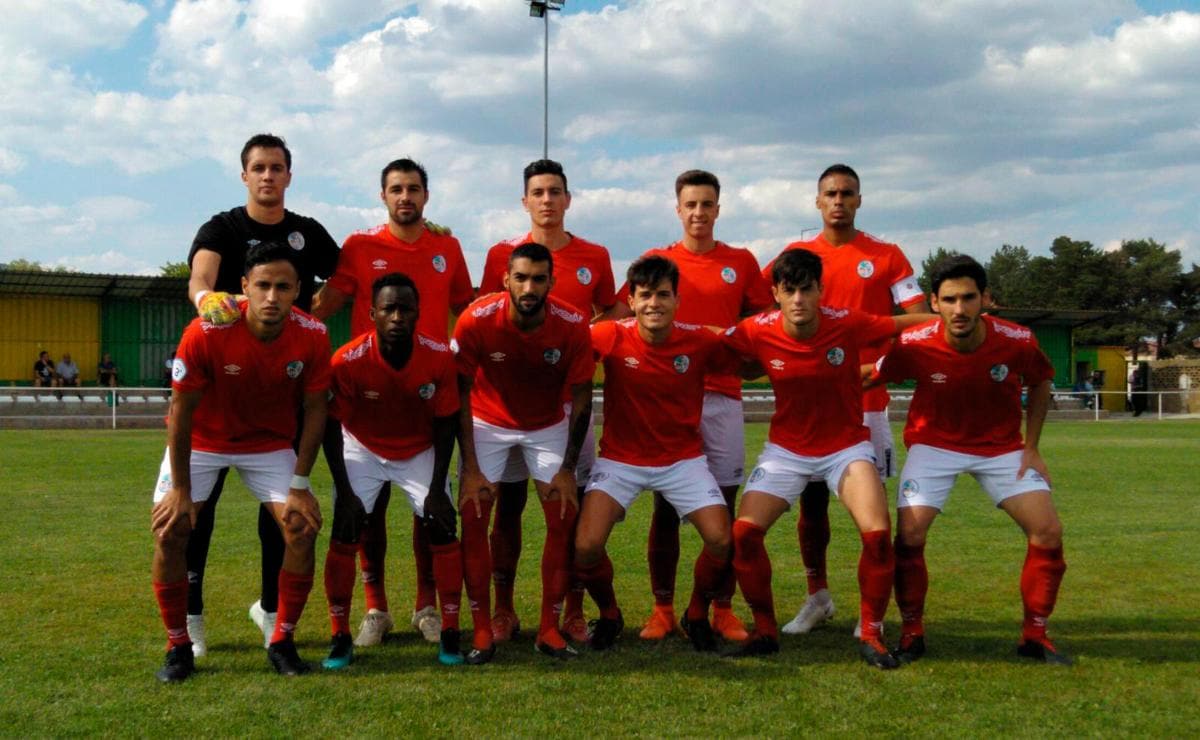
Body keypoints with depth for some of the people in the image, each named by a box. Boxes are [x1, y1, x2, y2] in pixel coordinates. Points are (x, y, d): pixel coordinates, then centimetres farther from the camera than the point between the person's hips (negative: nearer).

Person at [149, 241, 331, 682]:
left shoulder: (312, 336, -22)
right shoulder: (205, 333, -29)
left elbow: (314, 410, -10)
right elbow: (181, 411, -19)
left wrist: (299, 486, -12)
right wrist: (180, 489, -15)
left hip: (270, 443, 2)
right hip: (201, 441, -1)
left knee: (303, 529, -11)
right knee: (170, 532, -12)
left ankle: (282, 642, 6)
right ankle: (178, 647, 6)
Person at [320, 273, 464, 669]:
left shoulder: (440, 357, -23)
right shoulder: (348, 360, -28)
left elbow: (445, 424, -11)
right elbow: (332, 428, -16)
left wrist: (437, 489, -13)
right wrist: (345, 492, -17)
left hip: (420, 451, 1)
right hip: (362, 449, -1)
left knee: (443, 530, -9)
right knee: (344, 535, -12)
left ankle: (450, 635, 4)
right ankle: (340, 638, 2)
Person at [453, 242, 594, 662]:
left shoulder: (573, 326, -24)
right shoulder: (476, 320, -27)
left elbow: (581, 397, -12)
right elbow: (460, 394, -17)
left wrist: (568, 469, -12)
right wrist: (470, 467, -19)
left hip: (549, 426, 1)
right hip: (488, 422, -1)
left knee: (564, 519, -6)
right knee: (473, 519, -9)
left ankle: (549, 629, 5)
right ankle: (482, 631, 1)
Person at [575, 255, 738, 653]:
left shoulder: (701, 341, -12)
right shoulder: (610, 337, -15)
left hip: (683, 459, 1)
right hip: (620, 459, -1)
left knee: (723, 541, -15)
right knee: (585, 547, -17)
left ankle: (697, 615, 17)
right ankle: (608, 614, 17)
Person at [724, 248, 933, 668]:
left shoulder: (848, 324, -18)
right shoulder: (758, 333, -16)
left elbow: (909, 323, -6)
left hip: (847, 445, -1)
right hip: (786, 449, 1)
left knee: (878, 534, -20)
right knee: (743, 532, -12)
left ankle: (872, 635, 1)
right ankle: (765, 631, 7)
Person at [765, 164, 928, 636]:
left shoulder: (886, 256, 3)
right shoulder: (796, 255, 7)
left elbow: (920, 318, -1)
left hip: (867, 398, -2)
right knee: (811, 498, 6)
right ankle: (817, 597, 21)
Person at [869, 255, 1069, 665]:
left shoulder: (1017, 342, -21)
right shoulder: (914, 345, -25)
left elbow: (1040, 384, 1)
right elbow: (866, 380, -6)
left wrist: (1031, 447, -2)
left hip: (1003, 447, 2)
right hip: (934, 445, -1)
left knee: (1048, 531, -9)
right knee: (908, 534, -16)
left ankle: (1034, 634, 11)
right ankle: (912, 632, 7)